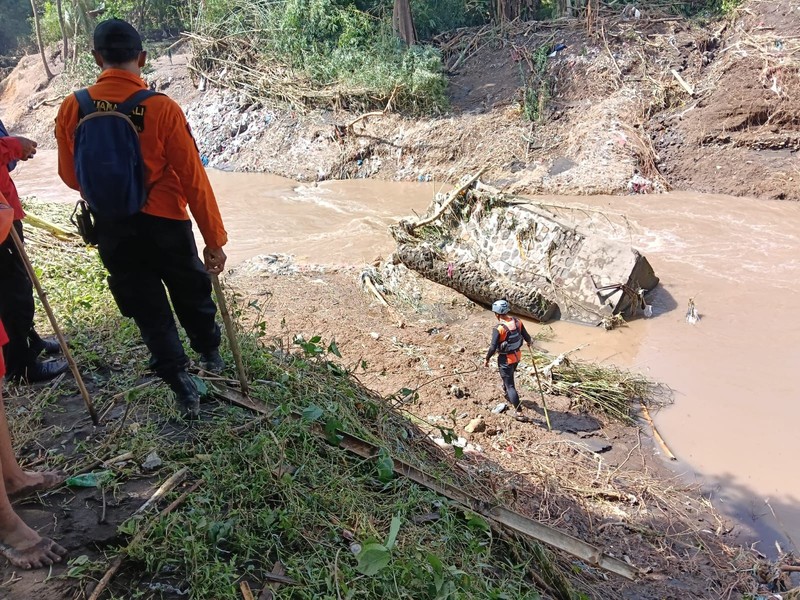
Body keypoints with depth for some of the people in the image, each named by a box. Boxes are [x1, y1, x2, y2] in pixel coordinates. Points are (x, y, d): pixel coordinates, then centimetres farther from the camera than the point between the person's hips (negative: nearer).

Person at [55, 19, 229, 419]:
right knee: (191, 294, 22)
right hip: (164, 224, -2)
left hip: (110, 229, 2)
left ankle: (181, 385, 19)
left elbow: (69, 175, 6)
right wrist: (214, 239, -9)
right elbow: (193, 179, -16)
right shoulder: (162, 109, -17)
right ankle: (210, 355, 42)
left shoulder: (72, 109, -7)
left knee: (147, 309, 15)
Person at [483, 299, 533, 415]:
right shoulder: (517, 321, -9)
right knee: (509, 376, 33)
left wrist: (486, 359, -6)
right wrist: (529, 342, 26)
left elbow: (493, 348, -22)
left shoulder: (498, 329, -26)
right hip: (517, 356, 7)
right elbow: (526, 337, 2)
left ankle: (519, 411, 6)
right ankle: (506, 394, 57)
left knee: (510, 385, 5)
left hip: (506, 359, -7)